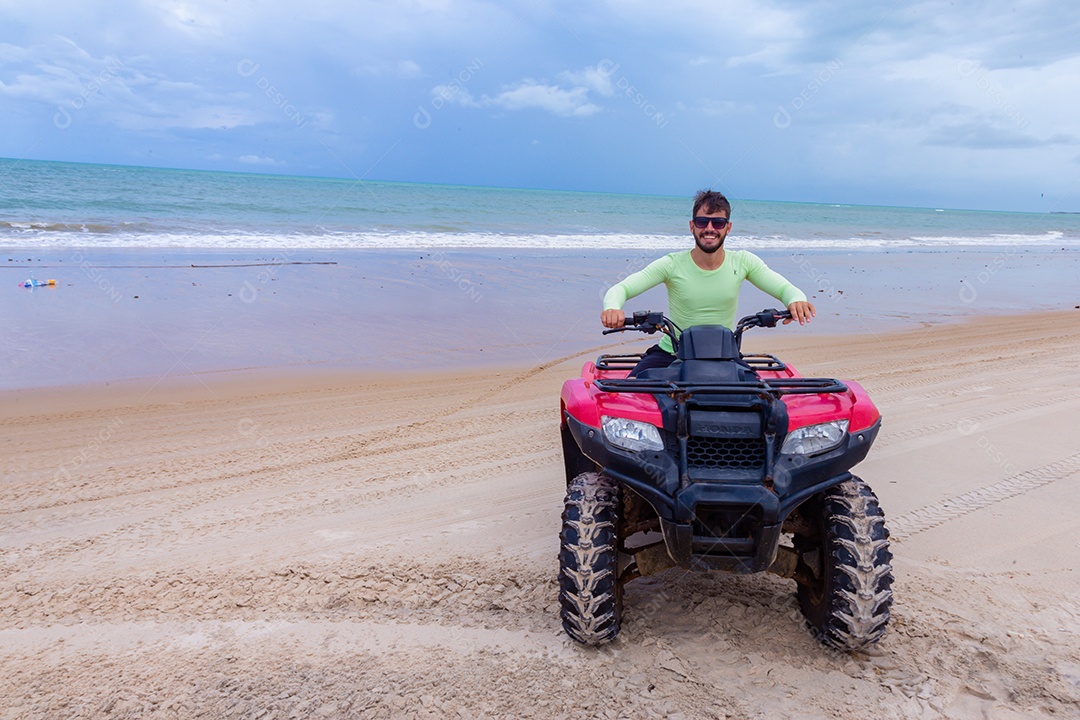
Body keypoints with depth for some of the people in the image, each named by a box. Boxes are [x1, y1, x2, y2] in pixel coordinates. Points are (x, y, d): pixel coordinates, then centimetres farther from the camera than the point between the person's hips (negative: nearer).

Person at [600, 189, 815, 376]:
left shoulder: (743, 262, -2)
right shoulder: (672, 264, -10)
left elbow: (784, 288, -5)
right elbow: (620, 289, -16)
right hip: (670, 354, -2)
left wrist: (796, 300, -32)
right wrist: (612, 308, -41)